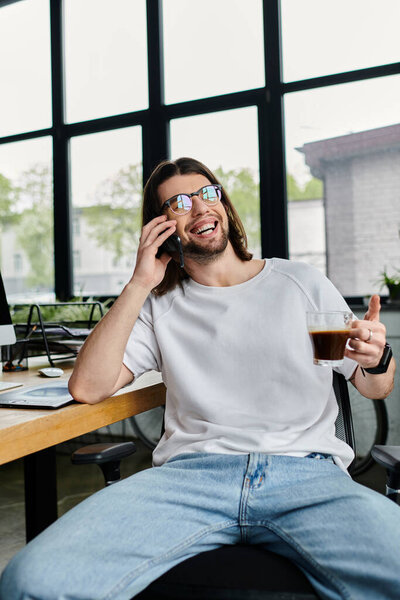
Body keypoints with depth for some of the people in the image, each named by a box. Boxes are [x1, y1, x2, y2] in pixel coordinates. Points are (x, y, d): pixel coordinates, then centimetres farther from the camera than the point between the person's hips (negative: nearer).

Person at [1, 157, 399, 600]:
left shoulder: (302, 284, 15)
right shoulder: (160, 305, 15)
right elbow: (87, 387, 2)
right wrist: (139, 284, 2)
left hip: (305, 472, 1)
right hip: (192, 472, 1)